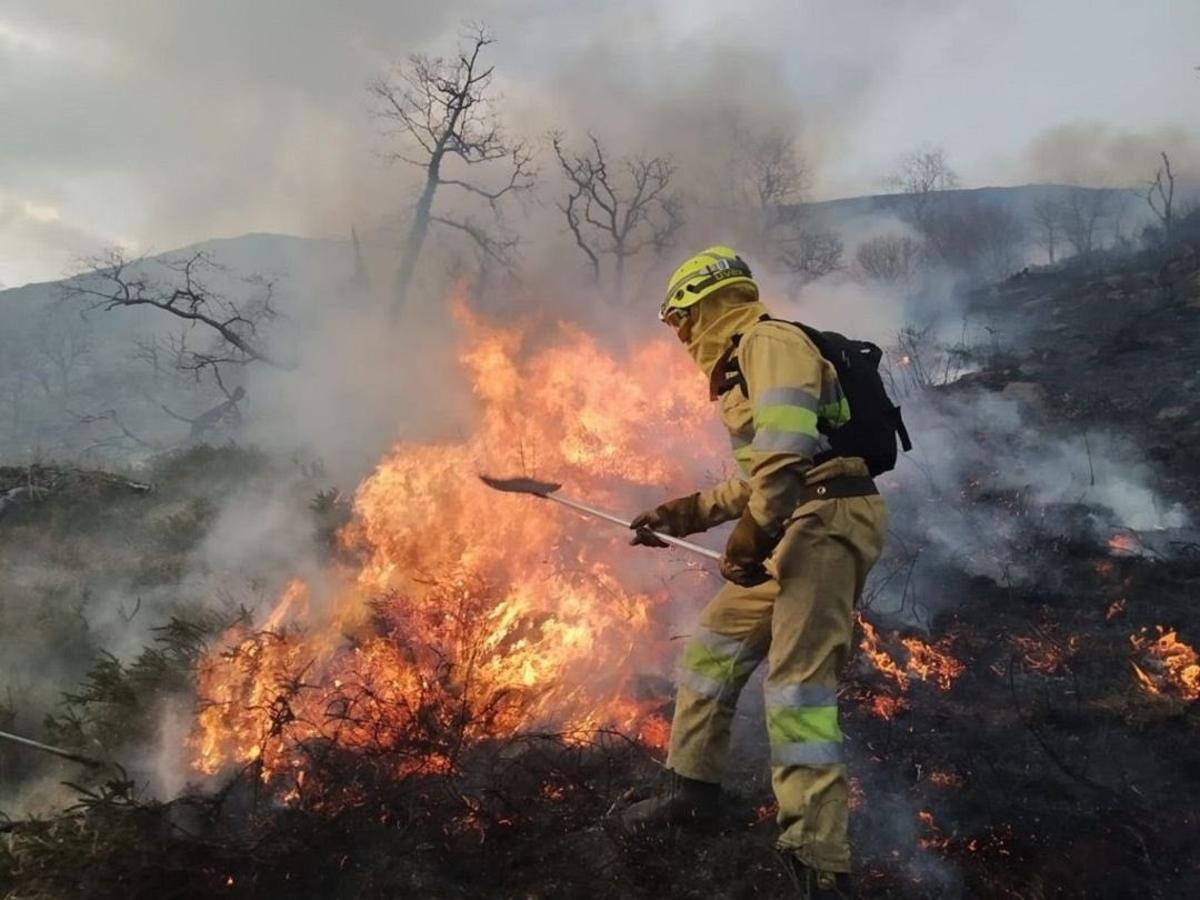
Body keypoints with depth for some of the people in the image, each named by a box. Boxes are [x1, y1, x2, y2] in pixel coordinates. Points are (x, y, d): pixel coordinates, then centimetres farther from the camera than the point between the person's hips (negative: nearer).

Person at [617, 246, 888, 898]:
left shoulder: (768, 342, -7)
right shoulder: (742, 364, 26)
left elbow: (786, 450, -24)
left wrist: (753, 534, -22)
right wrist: (683, 514, 29)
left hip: (825, 522, -11)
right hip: (799, 529, 11)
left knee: (797, 688, -15)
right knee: (713, 648, 16)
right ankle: (691, 791, 30)